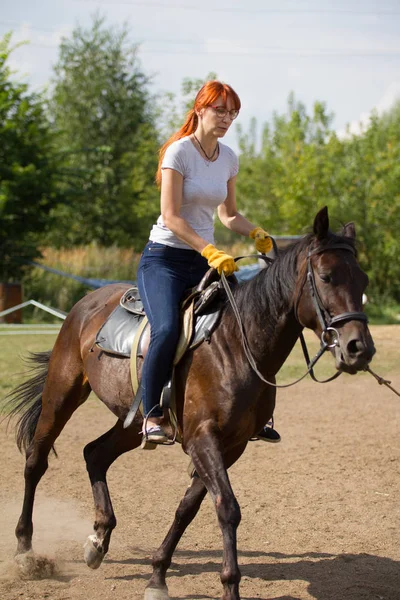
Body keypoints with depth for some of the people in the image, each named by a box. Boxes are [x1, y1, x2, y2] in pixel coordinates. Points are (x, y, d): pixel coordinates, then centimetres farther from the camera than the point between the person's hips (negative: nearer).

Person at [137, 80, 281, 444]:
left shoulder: (229, 158, 8)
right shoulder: (179, 151, -12)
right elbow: (171, 216, -18)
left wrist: (256, 233, -2)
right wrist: (211, 252, -27)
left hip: (205, 260, 6)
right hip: (164, 258, -6)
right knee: (168, 329, -29)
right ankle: (151, 415, -15)